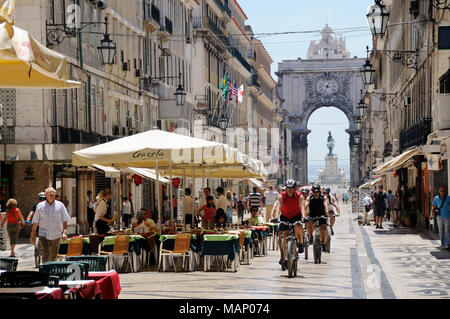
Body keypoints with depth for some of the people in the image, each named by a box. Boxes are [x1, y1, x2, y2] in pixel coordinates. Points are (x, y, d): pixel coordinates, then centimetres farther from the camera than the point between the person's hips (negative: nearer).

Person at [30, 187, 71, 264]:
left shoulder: (60, 205, 3)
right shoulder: (40, 206, 2)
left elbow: (65, 220, 3)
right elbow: (35, 222, 6)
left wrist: (64, 232, -10)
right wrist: (32, 235, 6)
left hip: (56, 235, 2)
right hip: (44, 234, -2)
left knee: (53, 256, 9)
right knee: (45, 255, -15)